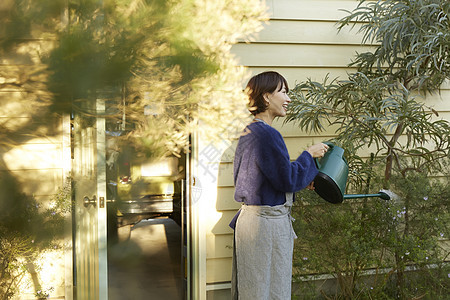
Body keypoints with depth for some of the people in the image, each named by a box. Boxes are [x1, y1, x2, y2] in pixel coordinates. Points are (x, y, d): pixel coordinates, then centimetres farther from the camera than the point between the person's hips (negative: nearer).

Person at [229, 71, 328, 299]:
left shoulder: (249, 131, 11)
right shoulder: (267, 134, -20)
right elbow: (287, 180, -18)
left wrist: (302, 180, 15)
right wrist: (309, 155, -5)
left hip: (250, 216, 10)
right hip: (267, 222, -10)